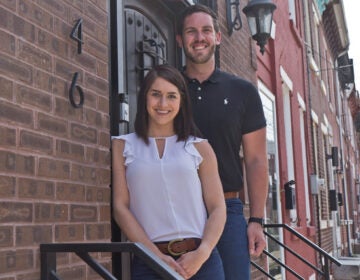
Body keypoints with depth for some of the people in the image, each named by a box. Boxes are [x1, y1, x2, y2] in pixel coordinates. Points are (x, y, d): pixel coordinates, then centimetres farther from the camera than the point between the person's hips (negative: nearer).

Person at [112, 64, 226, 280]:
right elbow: (120, 207, 0)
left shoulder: (200, 147, 9)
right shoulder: (122, 146, 7)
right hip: (148, 262, -1)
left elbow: (218, 208, 5)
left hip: (200, 260, 1)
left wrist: (202, 253, -11)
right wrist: (157, 256, -8)